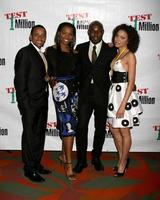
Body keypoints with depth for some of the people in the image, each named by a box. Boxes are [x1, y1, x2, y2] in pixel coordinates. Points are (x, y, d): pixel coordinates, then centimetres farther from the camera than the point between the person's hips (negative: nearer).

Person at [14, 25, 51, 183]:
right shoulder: (25, 53, -10)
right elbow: (19, 80, -15)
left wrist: (50, 79, 4)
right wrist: (24, 103, -18)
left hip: (42, 102, 8)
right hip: (30, 103, -8)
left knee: (39, 135, 15)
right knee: (29, 136, 1)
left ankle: (36, 164, 29)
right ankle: (29, 169, 14)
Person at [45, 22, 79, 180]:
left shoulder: (75, 53, 10)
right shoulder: (50, 51, -1)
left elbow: (78, 73, 9)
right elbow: (46, 71, -1)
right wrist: (52, 81, -17)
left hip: (74, 91, 5)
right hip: (60, 91, -4)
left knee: (67, 125, 11)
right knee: (69, 126, -9)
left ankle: (64, 154, 30)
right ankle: (68, 164, -1)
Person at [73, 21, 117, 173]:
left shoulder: (110, 50, 0)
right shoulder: (80, 48, 5)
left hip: (102, 95, 0)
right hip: (84, 93, 1)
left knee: (100, 128, 11)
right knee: (81, 127, 0)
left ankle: (96, 158, 29)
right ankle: (81, 160, 15)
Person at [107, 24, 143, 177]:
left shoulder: (130, 56, -11)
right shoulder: (116, 53, 12)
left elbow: (131, 82, -16)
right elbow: (114, 74, 9)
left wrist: (123, 105, -19)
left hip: (124, 94, -8)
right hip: (114, 92, 8)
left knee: (124, 131, 5)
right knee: (113, 128, 14)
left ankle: (123, 162, 23)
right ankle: (122, 159, 33)